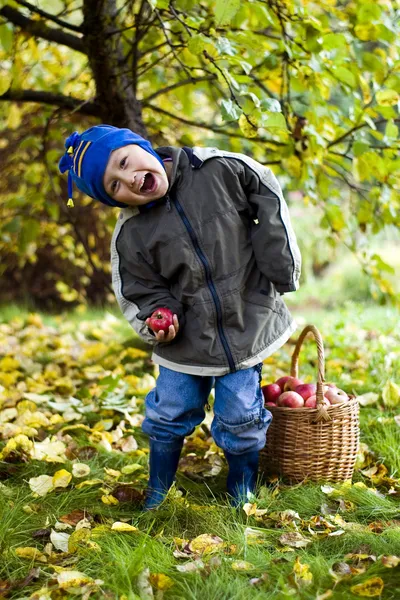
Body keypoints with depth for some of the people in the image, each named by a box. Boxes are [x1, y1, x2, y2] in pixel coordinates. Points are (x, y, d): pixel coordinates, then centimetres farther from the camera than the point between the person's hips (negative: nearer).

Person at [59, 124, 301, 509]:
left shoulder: (219, 169, -12)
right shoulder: (131, 235, -9)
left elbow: (268, 198, 1)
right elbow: (141, 291, 1)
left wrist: (281, 264, -3)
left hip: (246, 325, -1)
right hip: (185, 339, 1)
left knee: (240, 420, 6)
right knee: (168, 417, 11)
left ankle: (242, 494, 31)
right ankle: (156, 496, 35)